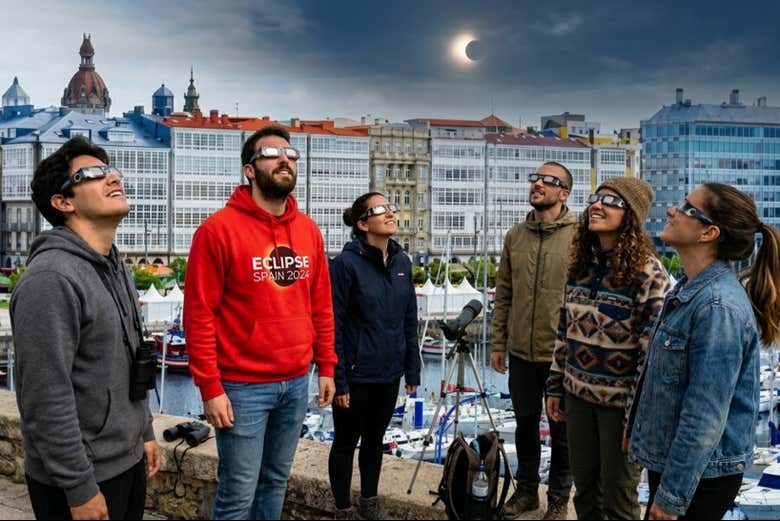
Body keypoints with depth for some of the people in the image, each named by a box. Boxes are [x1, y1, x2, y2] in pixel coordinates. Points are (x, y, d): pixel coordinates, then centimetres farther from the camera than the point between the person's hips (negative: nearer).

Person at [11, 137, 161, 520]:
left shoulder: (114, 267, 9)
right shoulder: (51, 278, -21)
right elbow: (46, 399, -24)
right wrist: (80, 488, -21)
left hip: (128, 460, 9)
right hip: (81, 475, -8)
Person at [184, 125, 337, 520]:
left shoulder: (308, 230, 8)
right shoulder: (219, 229, -10)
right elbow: (199, 315, -11)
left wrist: (326, 366, 10)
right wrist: (210, 387, -14)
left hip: (296, 383, 6)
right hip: (243, 386, -5)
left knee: (276, 480, 17)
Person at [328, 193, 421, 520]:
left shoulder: (402, 262, 3)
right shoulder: (347, 263, -15)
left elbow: (409, 320, 9)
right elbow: (332, 326, -15)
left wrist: (412, 369, 8)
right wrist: (337, 380, -16)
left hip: (389, 373, 6)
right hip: (356, 375, -5)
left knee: (375, 439, 20)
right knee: (346, 443, 11)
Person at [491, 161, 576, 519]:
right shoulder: (515, 236, 5)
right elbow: (503, 294, 9)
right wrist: (498, 343, 8)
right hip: (521, 352, 4)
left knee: (561, 430, 10)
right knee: (525, 423, 17)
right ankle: (526, 489, 34)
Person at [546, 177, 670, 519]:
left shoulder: (648, 273, -16)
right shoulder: (581, 264, 4)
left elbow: (652, 350, -16)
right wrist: (556, 386, 11)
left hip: (619, 400, -6)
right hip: (578, 393, 6)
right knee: (584, 490, 19)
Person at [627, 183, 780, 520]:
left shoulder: (718, 306, -25)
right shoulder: (689, 289, 4)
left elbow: (705, 417, -26)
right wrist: (637, 431, 20)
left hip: (699, 474, -9)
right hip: (668, 458, 9)